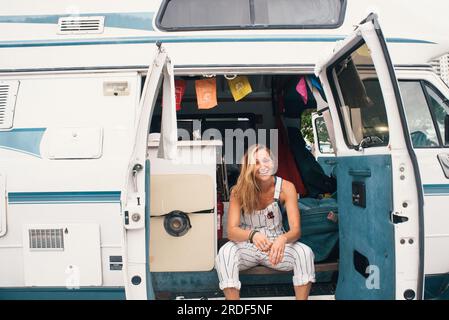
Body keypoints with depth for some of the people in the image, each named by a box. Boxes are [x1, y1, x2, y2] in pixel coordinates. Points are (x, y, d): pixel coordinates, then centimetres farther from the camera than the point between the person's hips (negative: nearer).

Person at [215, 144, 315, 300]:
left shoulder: (286, 187, -15)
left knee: (305, 252, -28)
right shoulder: (239, 190, -16)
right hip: (247, 246, 0)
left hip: (276, 244, 1)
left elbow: (296, 230, -20)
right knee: (225, 252, -31)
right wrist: (253, 235, -46)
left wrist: (283, 239, -45)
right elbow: (232, 231, -23)